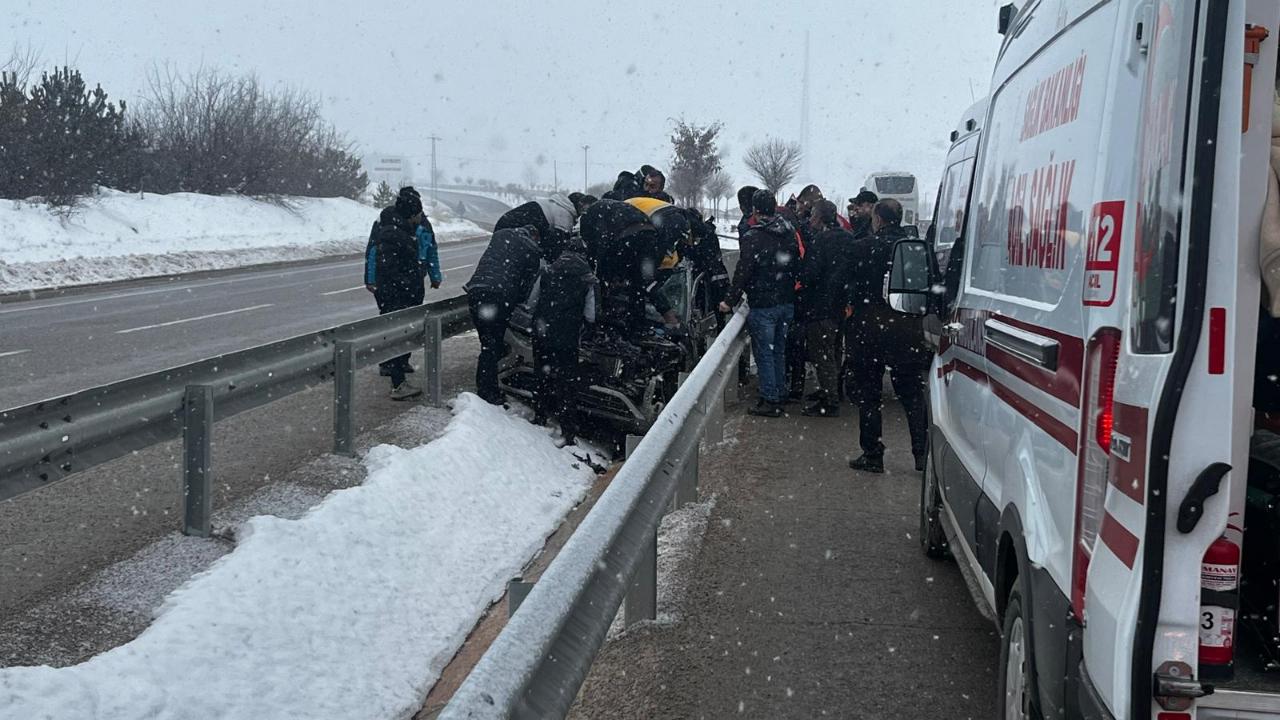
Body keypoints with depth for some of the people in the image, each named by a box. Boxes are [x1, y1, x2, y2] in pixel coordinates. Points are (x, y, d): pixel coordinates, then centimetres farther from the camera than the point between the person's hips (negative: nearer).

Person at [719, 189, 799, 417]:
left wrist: (730, 300, -7)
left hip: (763, 305, -7)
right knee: (779, 350, 18)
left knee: (764, 353, 1)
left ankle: (770, 400, 2)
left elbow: (743, 272, -15)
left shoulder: (753, 238, -15)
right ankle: (780, 394, 25)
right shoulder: (789, 233, 6)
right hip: (787, 302, 7)